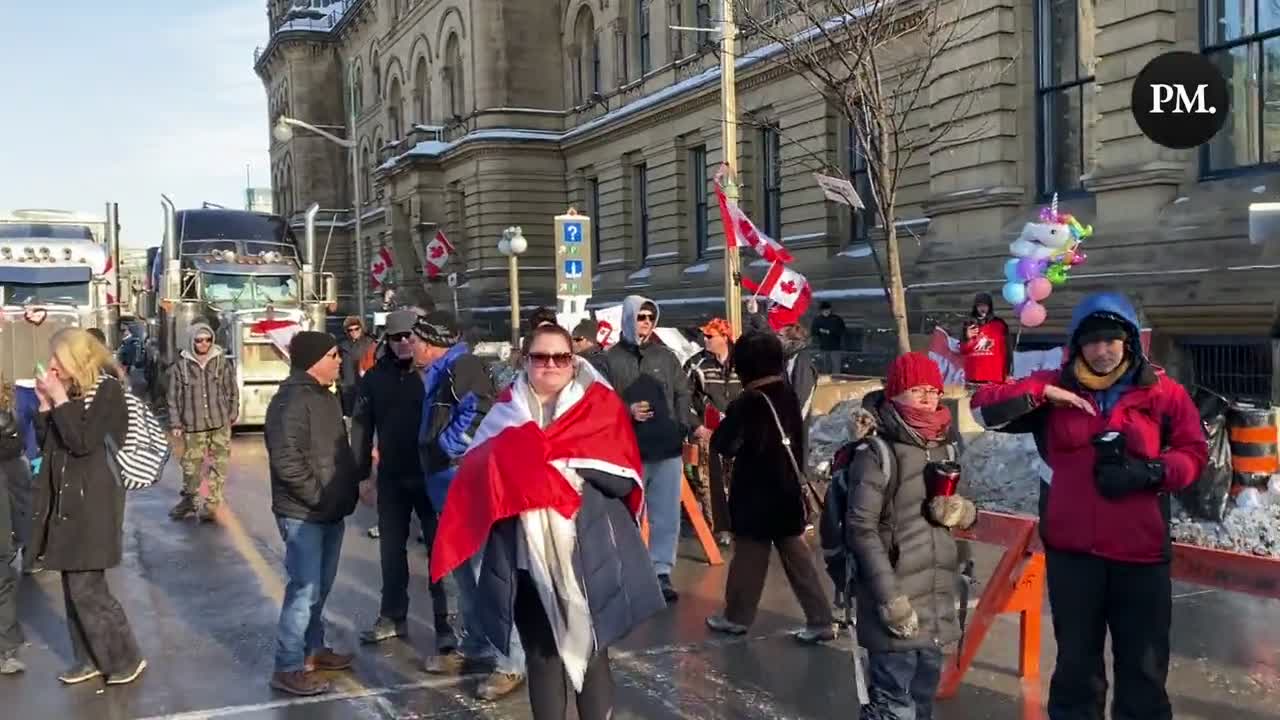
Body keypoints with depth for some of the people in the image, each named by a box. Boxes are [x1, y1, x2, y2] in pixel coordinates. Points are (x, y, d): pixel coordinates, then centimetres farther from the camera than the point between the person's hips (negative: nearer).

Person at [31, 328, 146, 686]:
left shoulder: (106, 389, -11)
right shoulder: (69, 391, 11)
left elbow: (83, 442, -20)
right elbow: (46, 443, 13)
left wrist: (60, 399, -16)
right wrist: (45, 404, 0)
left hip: (92, 502, -8)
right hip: (66, 500, 8)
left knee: (86, 588, -6)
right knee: (73, 586, 12)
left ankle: (127, 659, 7)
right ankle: (89, 658, 23)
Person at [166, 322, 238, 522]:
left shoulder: (222, 361, 0)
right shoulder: (182, 365, -2)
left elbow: (232, 390, 7)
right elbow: (174, 397, 3)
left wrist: (232, 414, 5)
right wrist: (175, 423, 1)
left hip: (220, 423, 0)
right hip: (193, 425, 0)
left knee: (218, 464, 1)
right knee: (191, 465, 8)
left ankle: (212, 503, 9)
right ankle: (188, 499, 27)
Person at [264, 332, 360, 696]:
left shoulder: (325, 396, 13)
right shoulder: (290, 402, -18)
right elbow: (287, 461, -25)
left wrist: (347, 489, 13)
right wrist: (318, 497, -20)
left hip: (331, 512, 9)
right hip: (303, 514, -9)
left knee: (321, 587, 18)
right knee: (305, 588, -7)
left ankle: (313, 648, 31)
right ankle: (288, 668, 2)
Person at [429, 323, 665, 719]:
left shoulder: (601, 406, 2)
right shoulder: (508, 411, 11)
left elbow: (623, 478, -7)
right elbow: (477, 472, 4)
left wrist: (567, 459, -16)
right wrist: (515, 458, -15)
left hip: (588, 555, -2)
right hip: (527, 556, 2)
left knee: (590, 655, 3)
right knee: (541, 657, 8)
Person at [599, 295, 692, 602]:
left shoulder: (666, 356, 10)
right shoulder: (611, 359, -2)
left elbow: (683, 395, 12)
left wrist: (683, 429, 2)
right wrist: (626, 411, -18)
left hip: (668, 450, 3)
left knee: (667, 517, 6)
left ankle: (661, 573, 15)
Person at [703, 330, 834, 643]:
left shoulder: (747, 404, -19)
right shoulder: (788, 396, 3)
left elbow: (723, 445, -17)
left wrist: (720, 430, 3)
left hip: (757, 495, -6)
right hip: (788, 490, 6)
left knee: (749, 556, 7)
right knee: (797, 556, 10)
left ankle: (736, 617, 21)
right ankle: (820, 620, 9)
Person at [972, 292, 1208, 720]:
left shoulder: (1163, 392, 1)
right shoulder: (1055, 387, 3)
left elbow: (1194, 453, 3)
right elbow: (984, 407, -2)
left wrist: (1149, 472, -15)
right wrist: (1040, 393, -15)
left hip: (1141, 552, -1)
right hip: (1071, 550, 1)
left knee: (1144, 668, 10)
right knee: (1076, 662, 16)